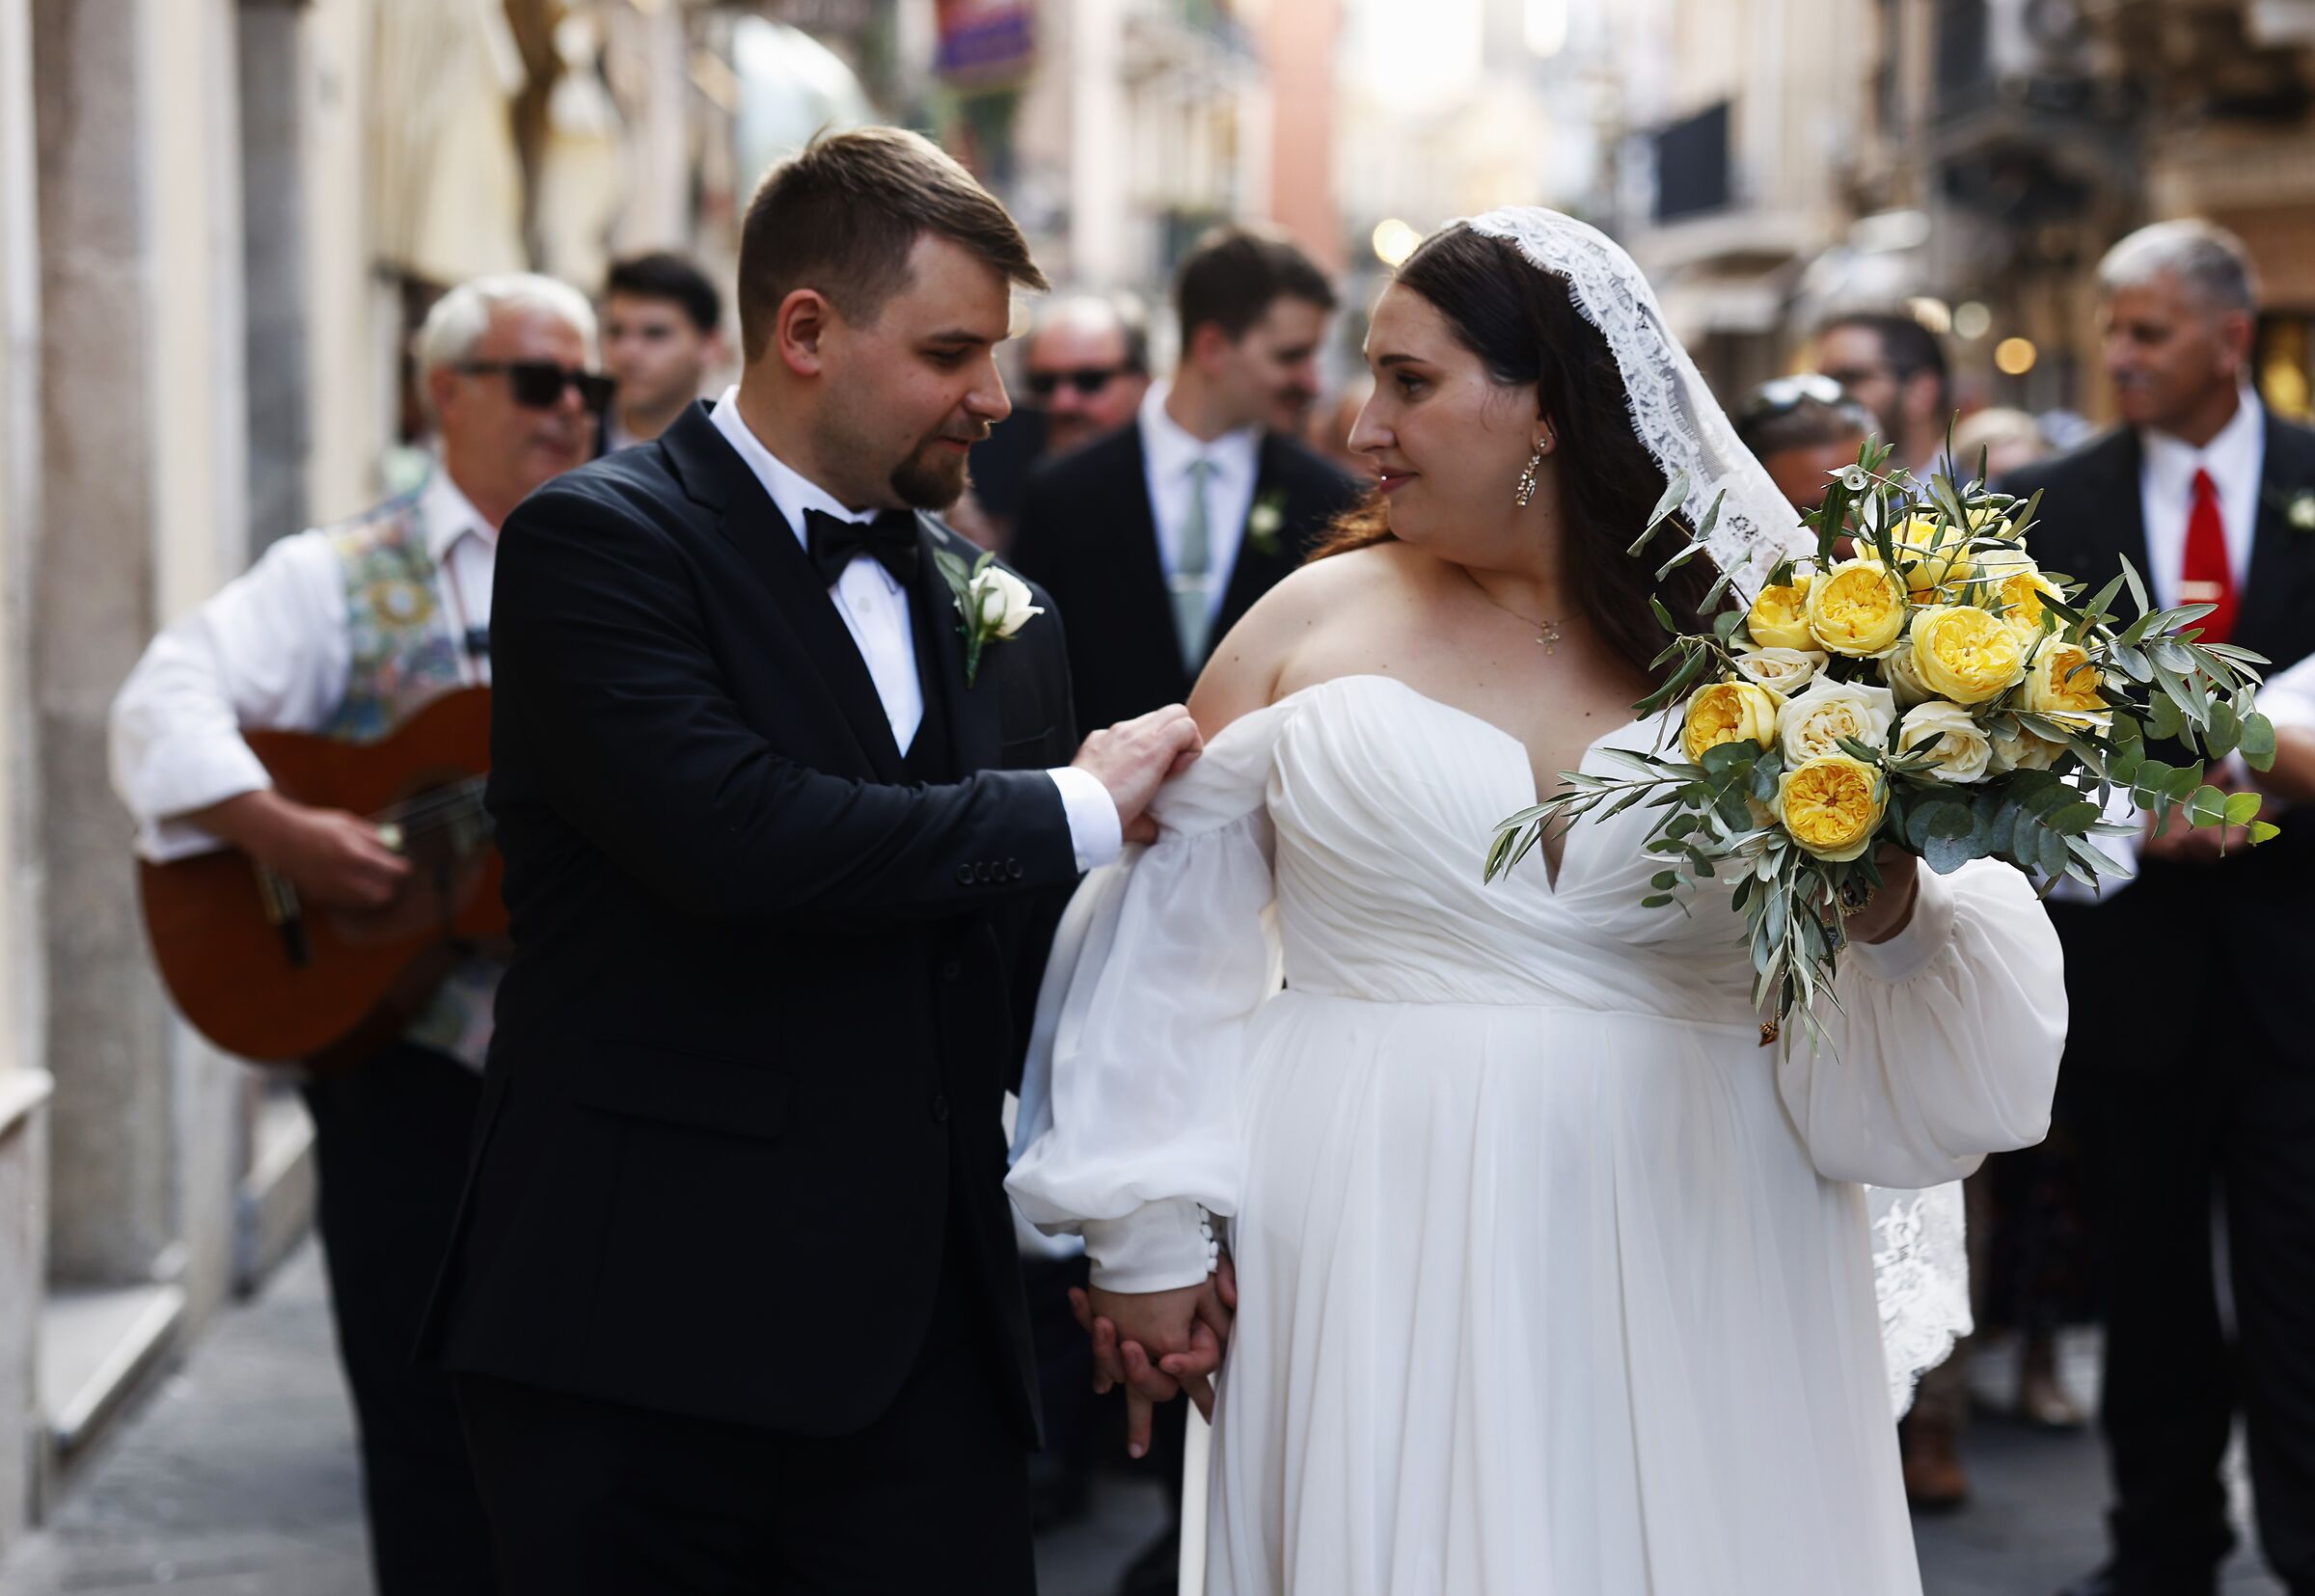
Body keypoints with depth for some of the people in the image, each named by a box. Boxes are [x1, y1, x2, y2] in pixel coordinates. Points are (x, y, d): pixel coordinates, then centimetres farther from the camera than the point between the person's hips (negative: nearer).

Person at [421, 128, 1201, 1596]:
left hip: (927, 1348, 5)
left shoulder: (995, 612, 14)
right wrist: (1073, 811, -11)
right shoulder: (599, 539, -5)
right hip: (650, 1343, -5)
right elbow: (737, 832, -21)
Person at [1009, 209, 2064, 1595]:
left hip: (1689, 1275, 0)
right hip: (1386, 1286, 0)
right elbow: (1173, 935, 6)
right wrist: (1144, 1231, 5)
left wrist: (1885, 918, -15)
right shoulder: (1316, 621, 2)